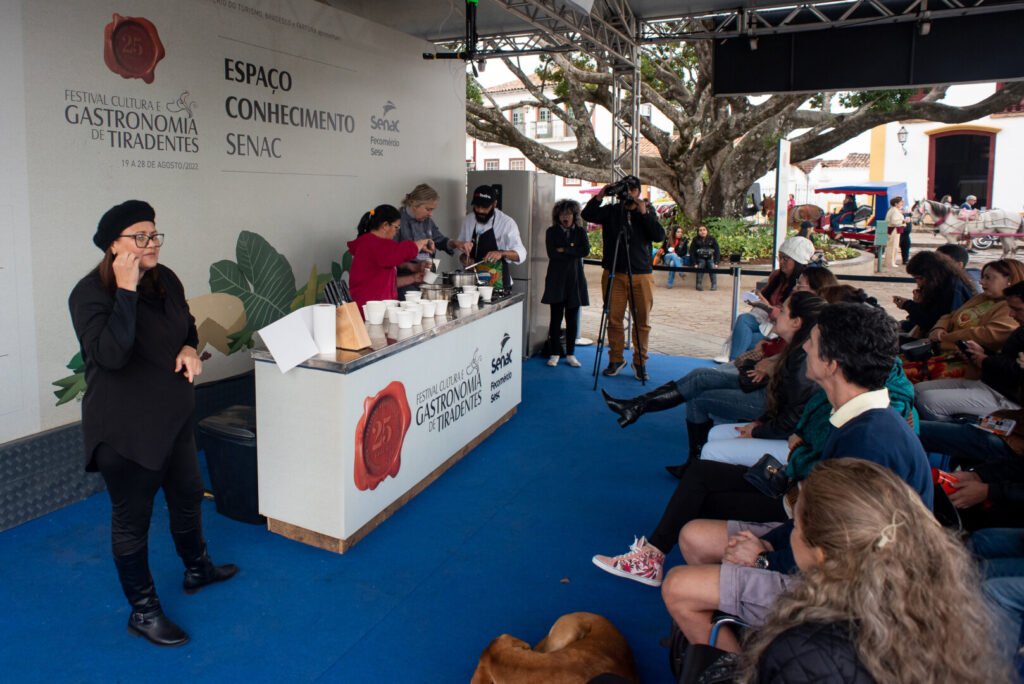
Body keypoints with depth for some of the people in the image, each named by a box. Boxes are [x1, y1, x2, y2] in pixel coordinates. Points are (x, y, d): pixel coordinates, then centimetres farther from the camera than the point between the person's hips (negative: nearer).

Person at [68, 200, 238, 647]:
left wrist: (190, 348, -5)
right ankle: (143, 611, 24)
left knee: (188, 494, 23)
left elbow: (186, 324, 17)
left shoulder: (164, 279, 1)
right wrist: (126, 290, -32)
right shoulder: (91, 293, -18)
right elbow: (110, 354, -33)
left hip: (174, 414, 8)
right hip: (125, 428, -7)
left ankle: (197, 569, 47)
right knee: (132, 518, 7)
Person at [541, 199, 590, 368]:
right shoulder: (552, 232, 5)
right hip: (557, 280, -2)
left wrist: (564, 250, -10)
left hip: (575, 280, 2)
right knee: (556, 318, -2)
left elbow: (586, 250, -7)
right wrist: (573, 252, -7)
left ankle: (570, 354, 13)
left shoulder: (580, 231, 10)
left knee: (572, 319, 5)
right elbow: (552, 254, -9)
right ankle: (554, 354, 7)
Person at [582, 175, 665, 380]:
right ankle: (616, 359, 14)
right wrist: (601, 195, -14)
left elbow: (659, 236, -5)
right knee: (614, 319, 1)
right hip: (614, 274, 0)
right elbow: (587, 214, -7)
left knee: (642, 321, 2)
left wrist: (644, 213, -11)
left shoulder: (647, 213, 9)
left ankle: (640, 362, 12)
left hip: (642, 274, 0)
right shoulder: (610, 211, 8)